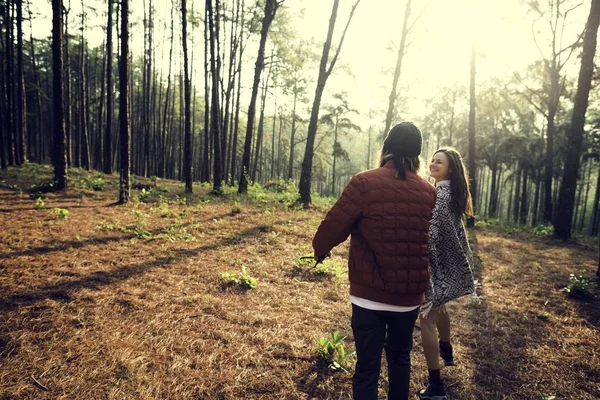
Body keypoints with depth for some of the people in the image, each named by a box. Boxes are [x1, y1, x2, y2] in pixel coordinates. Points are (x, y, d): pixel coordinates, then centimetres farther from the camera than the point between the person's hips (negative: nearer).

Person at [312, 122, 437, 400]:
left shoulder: (364, 183, -15)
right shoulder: (429, 193, -1)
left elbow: (334, 224, -12)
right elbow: (431, 240, 10)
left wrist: (320, 249, 8)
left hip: (369, 295, -4)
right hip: (410, 295, 4)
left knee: (367, 366, 7)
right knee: (400, 357, 24)